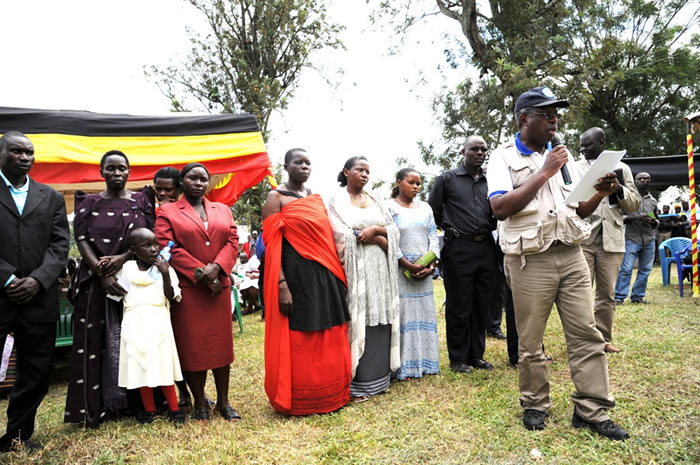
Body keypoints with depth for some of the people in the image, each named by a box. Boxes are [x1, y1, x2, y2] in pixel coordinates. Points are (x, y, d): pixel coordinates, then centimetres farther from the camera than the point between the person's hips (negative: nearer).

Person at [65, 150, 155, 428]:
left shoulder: (142, 201, 8)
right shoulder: (88, 203, 8)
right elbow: (82, 240, -1)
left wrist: (123, 258, -16)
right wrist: (101, 274, -16)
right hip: (97, 281, 1)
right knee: (100, 341, 1)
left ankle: (140, 400, 12)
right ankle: (106, 403, 10)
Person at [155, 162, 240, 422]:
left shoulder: (223, 210, 15)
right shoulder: (167, 212, 4)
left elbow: (232, 242, 4)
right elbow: (167, 247, -7)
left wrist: (216, 268, -13)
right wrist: (199, 272, -14)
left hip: (219, 286, 3)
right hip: (186, 288, -3)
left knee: (221, 342, 6)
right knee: (192, 345, 2)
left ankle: (223, 401, 17)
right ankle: (199, 402, 16)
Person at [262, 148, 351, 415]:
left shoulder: (316, 198, 14)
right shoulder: (276, 198, -3)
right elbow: (272, 246, -11)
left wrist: (338, 275, 10)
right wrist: (281, 285, -19)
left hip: (325, 275, 6)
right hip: (295, 275, -6)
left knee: (329, 337, 12)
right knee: (298, 340, 3)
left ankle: (330, 394, 29)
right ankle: (297, 401, 21)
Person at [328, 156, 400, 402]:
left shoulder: (374, 199, 16)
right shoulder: (337, 200, 1)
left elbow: (393, 231, 11)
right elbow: (343, 236, -11)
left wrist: (375, 229, -9)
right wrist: (379, 238, -6)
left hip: (380, 268, 5)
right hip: (355, 269, -5)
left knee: (379, 321, 6)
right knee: (358, 321, -6)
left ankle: (378, 376, 16)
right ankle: (357, 382, 2)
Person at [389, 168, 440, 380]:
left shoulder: (425, 208, 15)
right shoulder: (390, 208, -1)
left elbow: (434, 236, 10)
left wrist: (431, 264, -4)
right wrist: (409, 265, -14)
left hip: (424, 271, 5)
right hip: (400, 270, -5)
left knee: (424, 313, 8)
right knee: (403, 313, -5)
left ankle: (423, 361, 17)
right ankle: (404, 366, 2)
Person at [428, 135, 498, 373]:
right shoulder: (447, 179, 2)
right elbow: (433, 211, 5)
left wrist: (491, 228, 3)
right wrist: (450, 229, 2)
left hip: (486, 248, 5)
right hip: (459, 249, -4)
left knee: (482, 306, 10)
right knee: (459, 306, 2)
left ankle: (477, 355, 23)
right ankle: (458, 358, 13)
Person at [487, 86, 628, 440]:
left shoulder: (563, 156, 16)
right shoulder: (503, 158, 0)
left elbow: (579, 210, 20)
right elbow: (500, 208, -15)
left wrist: (600, 195, -1)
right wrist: (543, 173, -14)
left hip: (571, 255, 5)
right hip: (530, 261, -5)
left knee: (587, 335, 4)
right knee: (530, 341, 5)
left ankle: (592, 411, 15)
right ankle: (534, 405, 23)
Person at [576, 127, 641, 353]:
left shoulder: (621, 168, 11)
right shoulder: (575, 168, 8)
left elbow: (635, 203, 10)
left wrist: (620, 190, -8)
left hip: (611, 239, 2)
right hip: (581, 238, -1)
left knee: (607, 293, 7)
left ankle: (604, 339, 18)